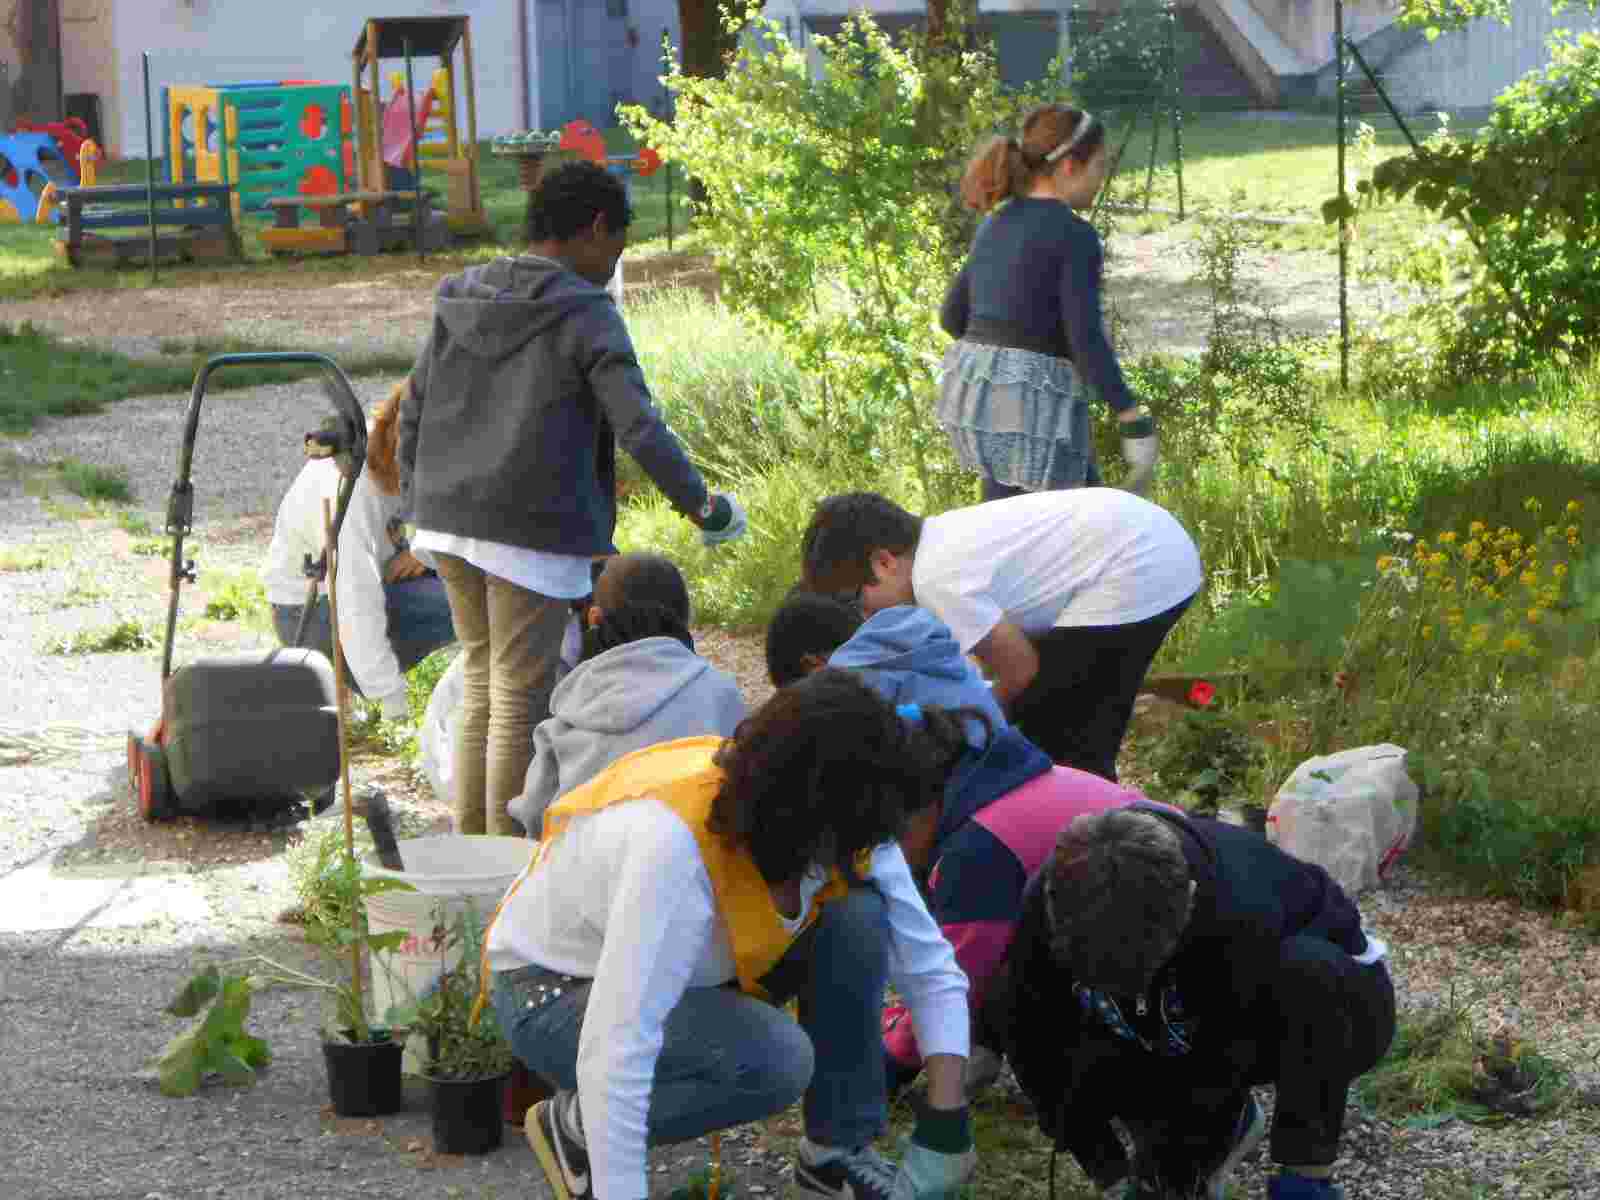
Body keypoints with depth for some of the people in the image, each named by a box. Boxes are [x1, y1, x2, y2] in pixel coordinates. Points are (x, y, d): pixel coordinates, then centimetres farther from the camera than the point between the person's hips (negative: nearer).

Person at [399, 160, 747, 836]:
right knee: (520, 697, 1)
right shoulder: (585, 314, -10)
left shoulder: (459, 299, 10)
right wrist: (699, 503, -2)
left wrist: (422, 507, 23)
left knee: (481, 682, 18)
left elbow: (412, 415, 14)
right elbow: (639, 428, -15)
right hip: (532, 532, -7)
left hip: (449, 523, 7)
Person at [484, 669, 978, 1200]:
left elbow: (932, 970, -8)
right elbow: (614, 1052, -42)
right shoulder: (675, 840, -39)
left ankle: (836, 1151, -3)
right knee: (775, 1057, -31)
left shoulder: (847, 830, -18)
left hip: (696, 974, 7)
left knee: (859, 914, -17)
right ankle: (576, 1126, -7)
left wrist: (944, 1127, -18)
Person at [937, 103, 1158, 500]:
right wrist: (1137, 426, -16)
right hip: (1033, 408, -8)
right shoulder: (1075, 236, -12)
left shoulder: (998, 226, 12)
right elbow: (1086, 341, -18)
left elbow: (954, 316, 18)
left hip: (975, 394, 8)